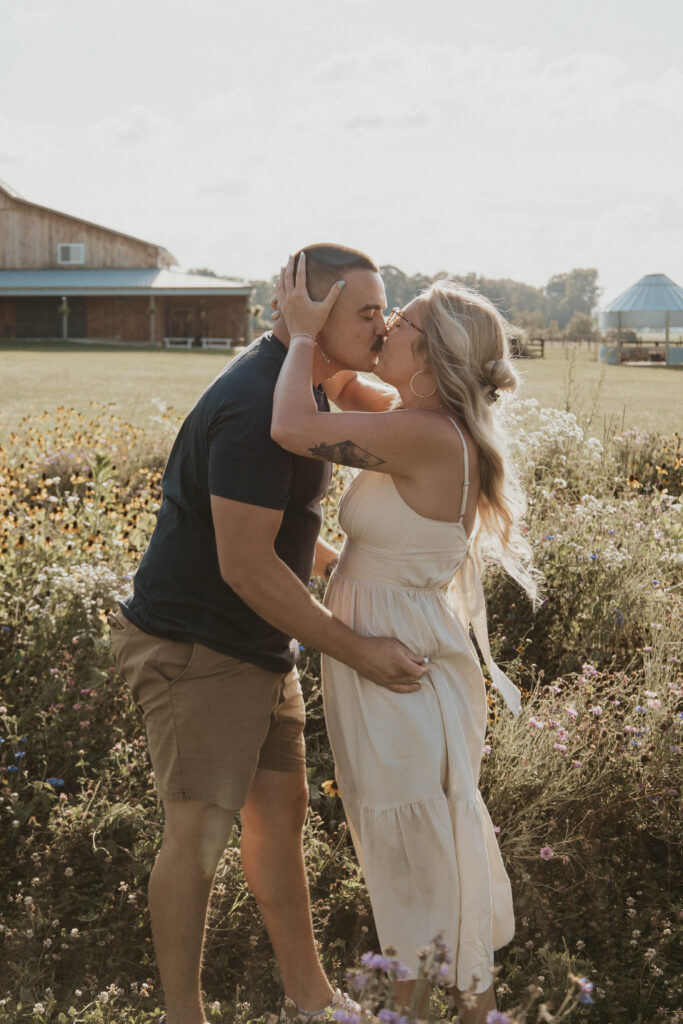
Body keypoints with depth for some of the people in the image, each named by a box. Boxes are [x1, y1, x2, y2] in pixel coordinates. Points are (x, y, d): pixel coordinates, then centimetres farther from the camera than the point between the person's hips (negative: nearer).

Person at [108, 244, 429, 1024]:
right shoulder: (256, 407, -25)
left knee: (279, 810, 15)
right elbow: (245, 565, -27)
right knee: (198, 834, -4)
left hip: (260, 648, 10)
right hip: (196, 649, -10)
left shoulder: (302, 387, 8)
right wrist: (356, 651, -23)